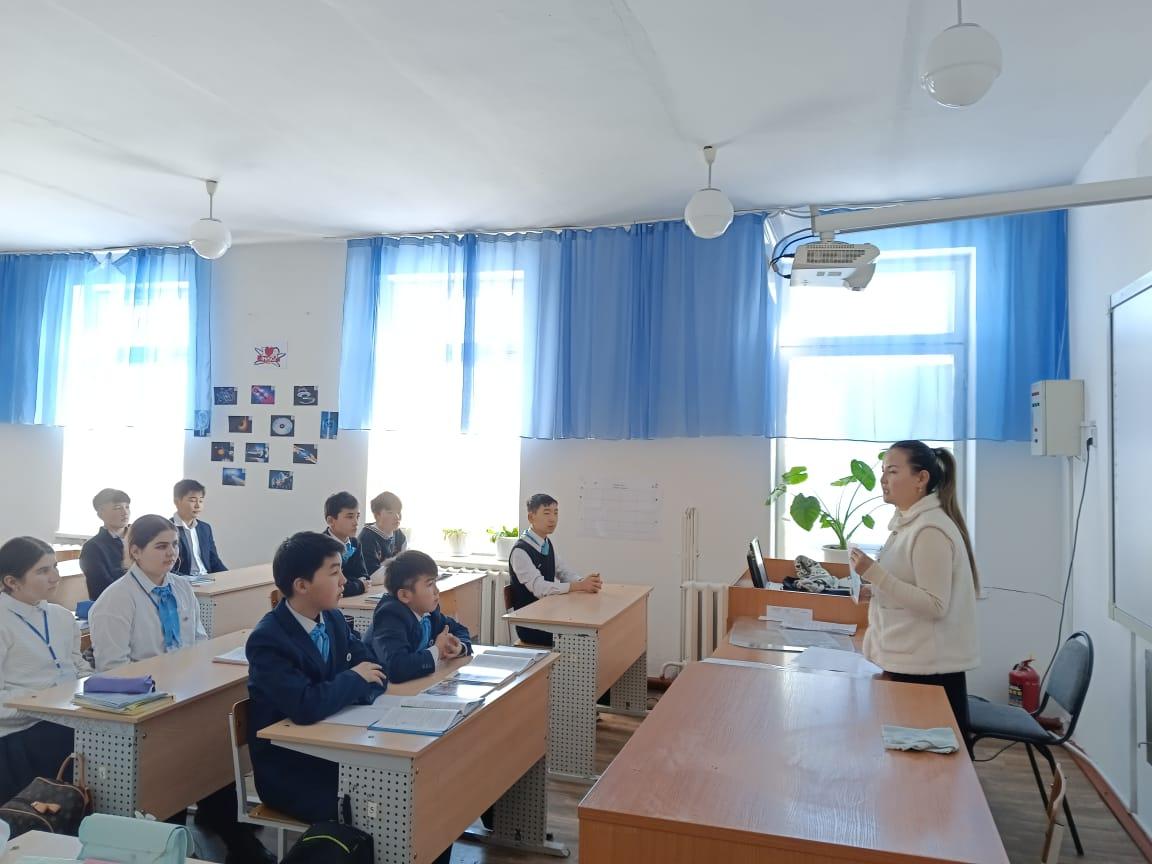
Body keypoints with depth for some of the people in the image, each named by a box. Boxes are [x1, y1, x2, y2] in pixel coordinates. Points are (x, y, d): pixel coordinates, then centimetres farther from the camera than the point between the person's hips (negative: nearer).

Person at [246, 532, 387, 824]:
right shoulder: (268, 640, -19)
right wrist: (353, 679, -15)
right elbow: (305, 707, -32)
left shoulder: (334, 619, 2)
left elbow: (376, 674, 4)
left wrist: (349, 690, -17)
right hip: (288, 772, -6)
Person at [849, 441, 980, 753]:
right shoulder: (908, 522, 11)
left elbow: (935, 605, -22)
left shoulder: (931, 530, -18)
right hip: (909, 661, 9)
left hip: (929, 668, -9)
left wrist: (875, 574, -26)